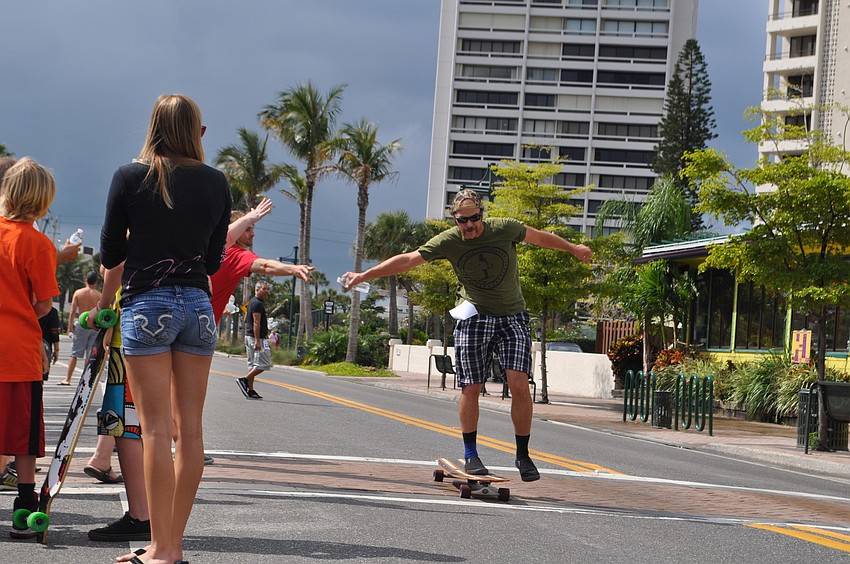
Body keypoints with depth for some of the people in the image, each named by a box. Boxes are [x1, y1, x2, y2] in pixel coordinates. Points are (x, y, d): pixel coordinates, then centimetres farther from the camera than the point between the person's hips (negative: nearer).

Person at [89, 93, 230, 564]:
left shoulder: (131, 177, -2)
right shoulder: (216, 182, 7)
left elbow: (111, 252, 4)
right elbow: (213, 260, 13)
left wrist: (103, 303, 22)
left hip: (147, 303, -3)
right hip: (198, 306, 3)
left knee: (156, 429, -5)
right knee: (189, 429, 7)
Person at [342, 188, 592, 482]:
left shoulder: (505, 228, -6)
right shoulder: (448, 241, -6)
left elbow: (540, 237, 12)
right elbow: (407, 260, -1)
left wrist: (574, 248, 26)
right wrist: (364, 275, -2)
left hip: (512, 317, 0)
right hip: (473, 318, 0)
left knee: (519, 384, -12)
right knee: (471, 388, -1)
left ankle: (523, 455, 0)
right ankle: (470, 454, 15)